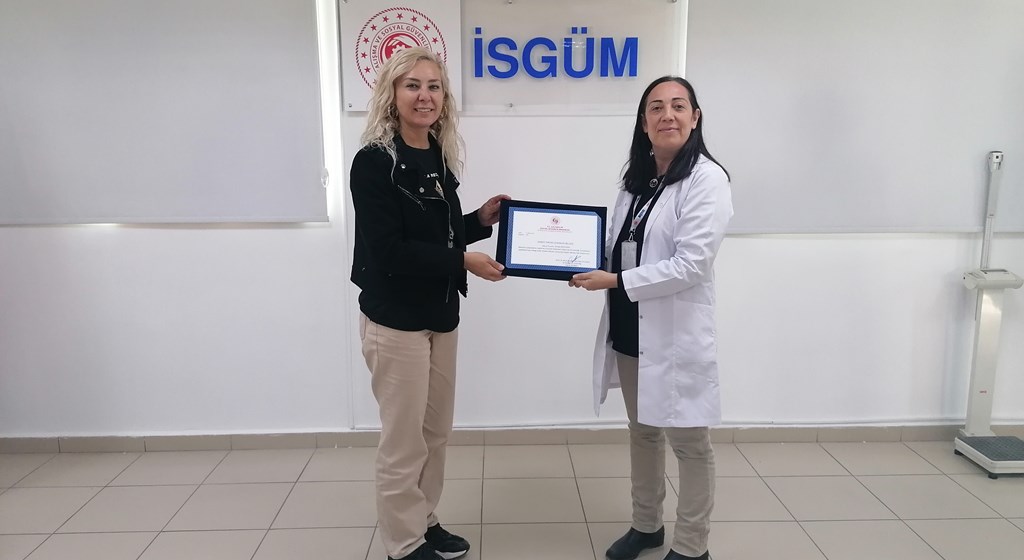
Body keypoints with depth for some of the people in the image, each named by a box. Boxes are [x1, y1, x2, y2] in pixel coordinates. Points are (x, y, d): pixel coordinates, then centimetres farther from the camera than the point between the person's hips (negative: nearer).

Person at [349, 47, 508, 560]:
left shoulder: (438, 159, 8)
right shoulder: (374, 161, -15)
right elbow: (388, 250, -21)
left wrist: (480, 220, 1)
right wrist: (463, 260, -18)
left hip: (439, 313, 8)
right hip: (395, 318, -7)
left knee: (435, 433, 17)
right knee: (404, 441, 4)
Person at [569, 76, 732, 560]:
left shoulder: (706, 179, -13)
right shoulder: (636, 179, 10)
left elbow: (690, 264, -20)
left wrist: (616, 281, -20)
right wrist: (588, 267, -3)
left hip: (675, 335, -7)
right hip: (628, 331, 7)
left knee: (688, 441, 7)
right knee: (642, 431, 20)